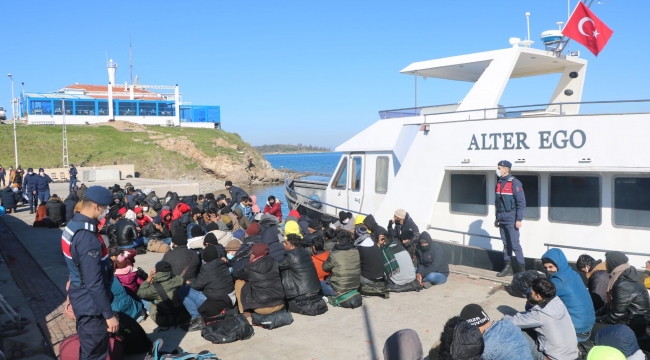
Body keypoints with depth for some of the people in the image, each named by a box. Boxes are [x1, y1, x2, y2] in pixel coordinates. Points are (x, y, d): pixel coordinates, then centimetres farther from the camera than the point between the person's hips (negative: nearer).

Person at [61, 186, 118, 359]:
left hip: (81, 298, 10)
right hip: (91, 305, -10)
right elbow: (94, 284, -27)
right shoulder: (88, 239, -29)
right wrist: (109, 314, -20)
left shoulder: (72, 225, 1)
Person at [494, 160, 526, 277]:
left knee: (515, 244, -6)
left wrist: (519, 219, -17)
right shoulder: (499, 183, 11)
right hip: (502, 219, 7)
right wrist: (497, 218, 18)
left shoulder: (514, 183, -12)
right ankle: (507, 267, 18)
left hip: (511, 219, -7)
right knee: (506, 244, 12)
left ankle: (522, 268, 3)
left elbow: (521, 203, -14)